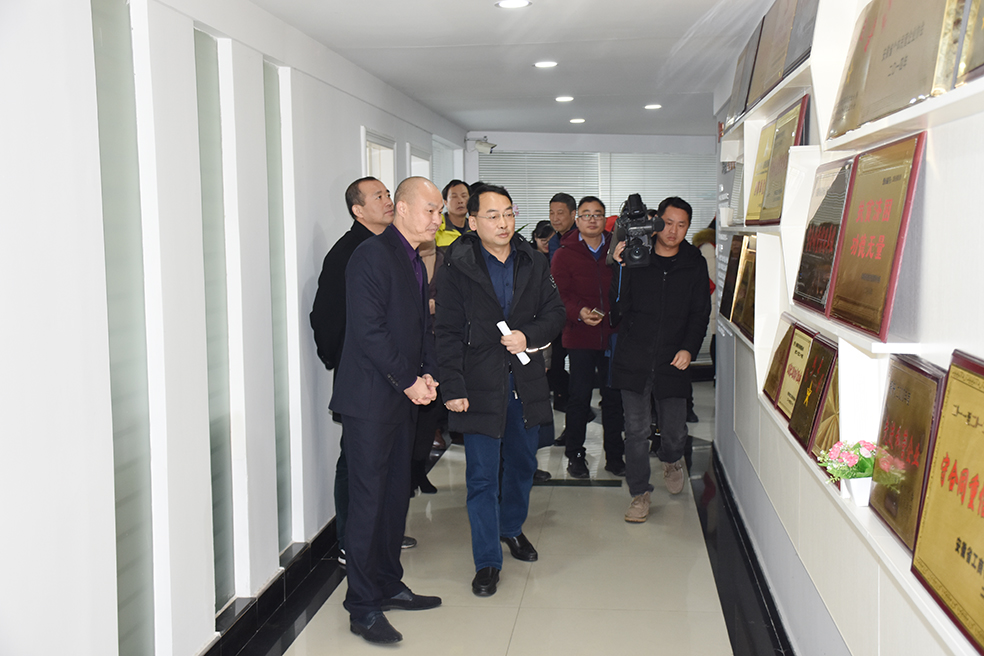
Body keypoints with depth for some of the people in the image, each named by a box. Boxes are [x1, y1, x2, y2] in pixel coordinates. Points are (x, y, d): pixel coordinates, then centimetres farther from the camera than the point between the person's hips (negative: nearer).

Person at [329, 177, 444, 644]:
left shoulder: (415, 262, 15)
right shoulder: (371, 255, -14)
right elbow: (368, 330, -20)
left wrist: (427, 374, 4)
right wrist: (409, 382, -15)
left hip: (404, 397, 9)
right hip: (371, 399, -9)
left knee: (396, 495, 15)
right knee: (368, 500, -4)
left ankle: (389, 584, 27)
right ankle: (363, 607, 5)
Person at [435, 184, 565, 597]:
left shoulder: (534, 264, 5)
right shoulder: (456, 269, -6)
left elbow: (555, 312, 8)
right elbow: (448, 333, -7)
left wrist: (529, 335, -12)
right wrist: (453, 388, -12)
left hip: (527, 381, 4)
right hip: (480, 384, -4)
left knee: (522, 463, 19)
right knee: (482, 475, -1)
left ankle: (511, 528, 44)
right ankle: (487, 561, 12)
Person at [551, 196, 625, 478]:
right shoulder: (564, 254, 0)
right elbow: (560, 295, -8)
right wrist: (579, 312, -26)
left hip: (613, 335, 2)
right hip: (580, 337, -2)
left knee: (614, 396, 7)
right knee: (579, 395, 2)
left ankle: (614, 455, 19)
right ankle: (575, 455, 16)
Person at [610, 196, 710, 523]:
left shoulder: (695, 264, 6)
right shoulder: (635, 257, -2)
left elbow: (700, 313, 8)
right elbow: (619, 308, -7)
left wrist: (689, 348, -6)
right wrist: (621, 269, -19)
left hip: (673, 361, 1)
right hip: (634, 359, -1)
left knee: (674, 430, 8)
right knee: (636, 431, 1)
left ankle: (671, 460, 44)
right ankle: (640, 493, 16)